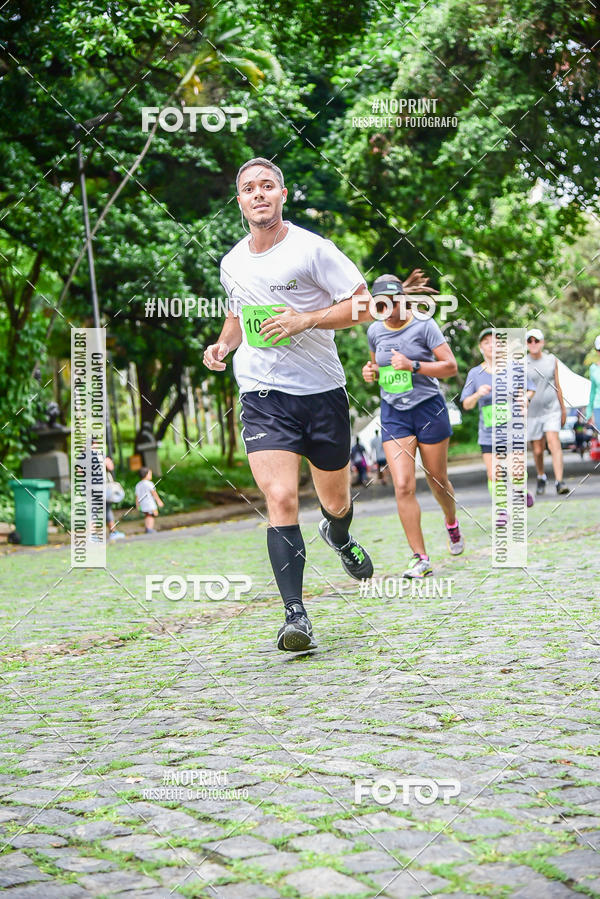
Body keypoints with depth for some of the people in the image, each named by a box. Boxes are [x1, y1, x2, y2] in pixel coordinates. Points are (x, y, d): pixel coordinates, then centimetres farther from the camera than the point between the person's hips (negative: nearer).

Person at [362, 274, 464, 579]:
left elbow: (451, 366, -11)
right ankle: (420, 558, -7)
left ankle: (452, 524, 45)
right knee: (403, 486, -12)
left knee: (437, 480, 11)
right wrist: (370, 372, 0)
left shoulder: (424, 326, -8)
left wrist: (413, 366, -22)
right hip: (393, 413, 3)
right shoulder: (374, 331, 6)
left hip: (429, 408, -3)